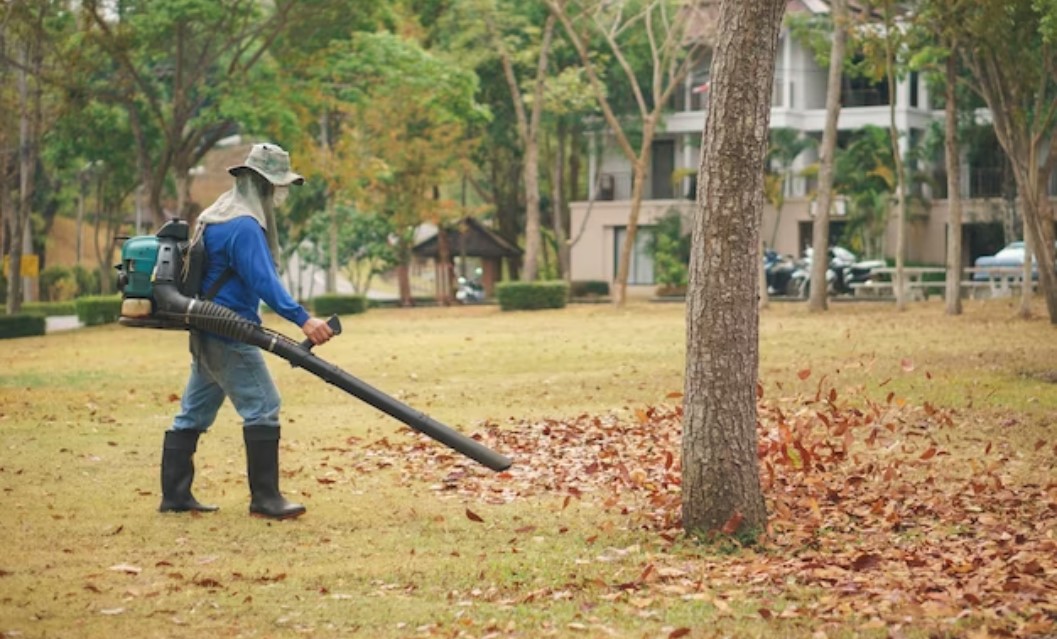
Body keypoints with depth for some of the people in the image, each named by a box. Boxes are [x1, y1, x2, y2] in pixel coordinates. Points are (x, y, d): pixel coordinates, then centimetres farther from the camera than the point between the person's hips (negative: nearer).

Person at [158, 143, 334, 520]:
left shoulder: (218, 217, 16)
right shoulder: (244, 226, -17)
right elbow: (263, 281, -27)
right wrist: (303, 320, -33)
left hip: (207, 333, 11)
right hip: (229, 336, -11)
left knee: (195, 413, 12)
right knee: (262, 408, -9)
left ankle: (175, 495, 16)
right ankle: (264, 498, -8)